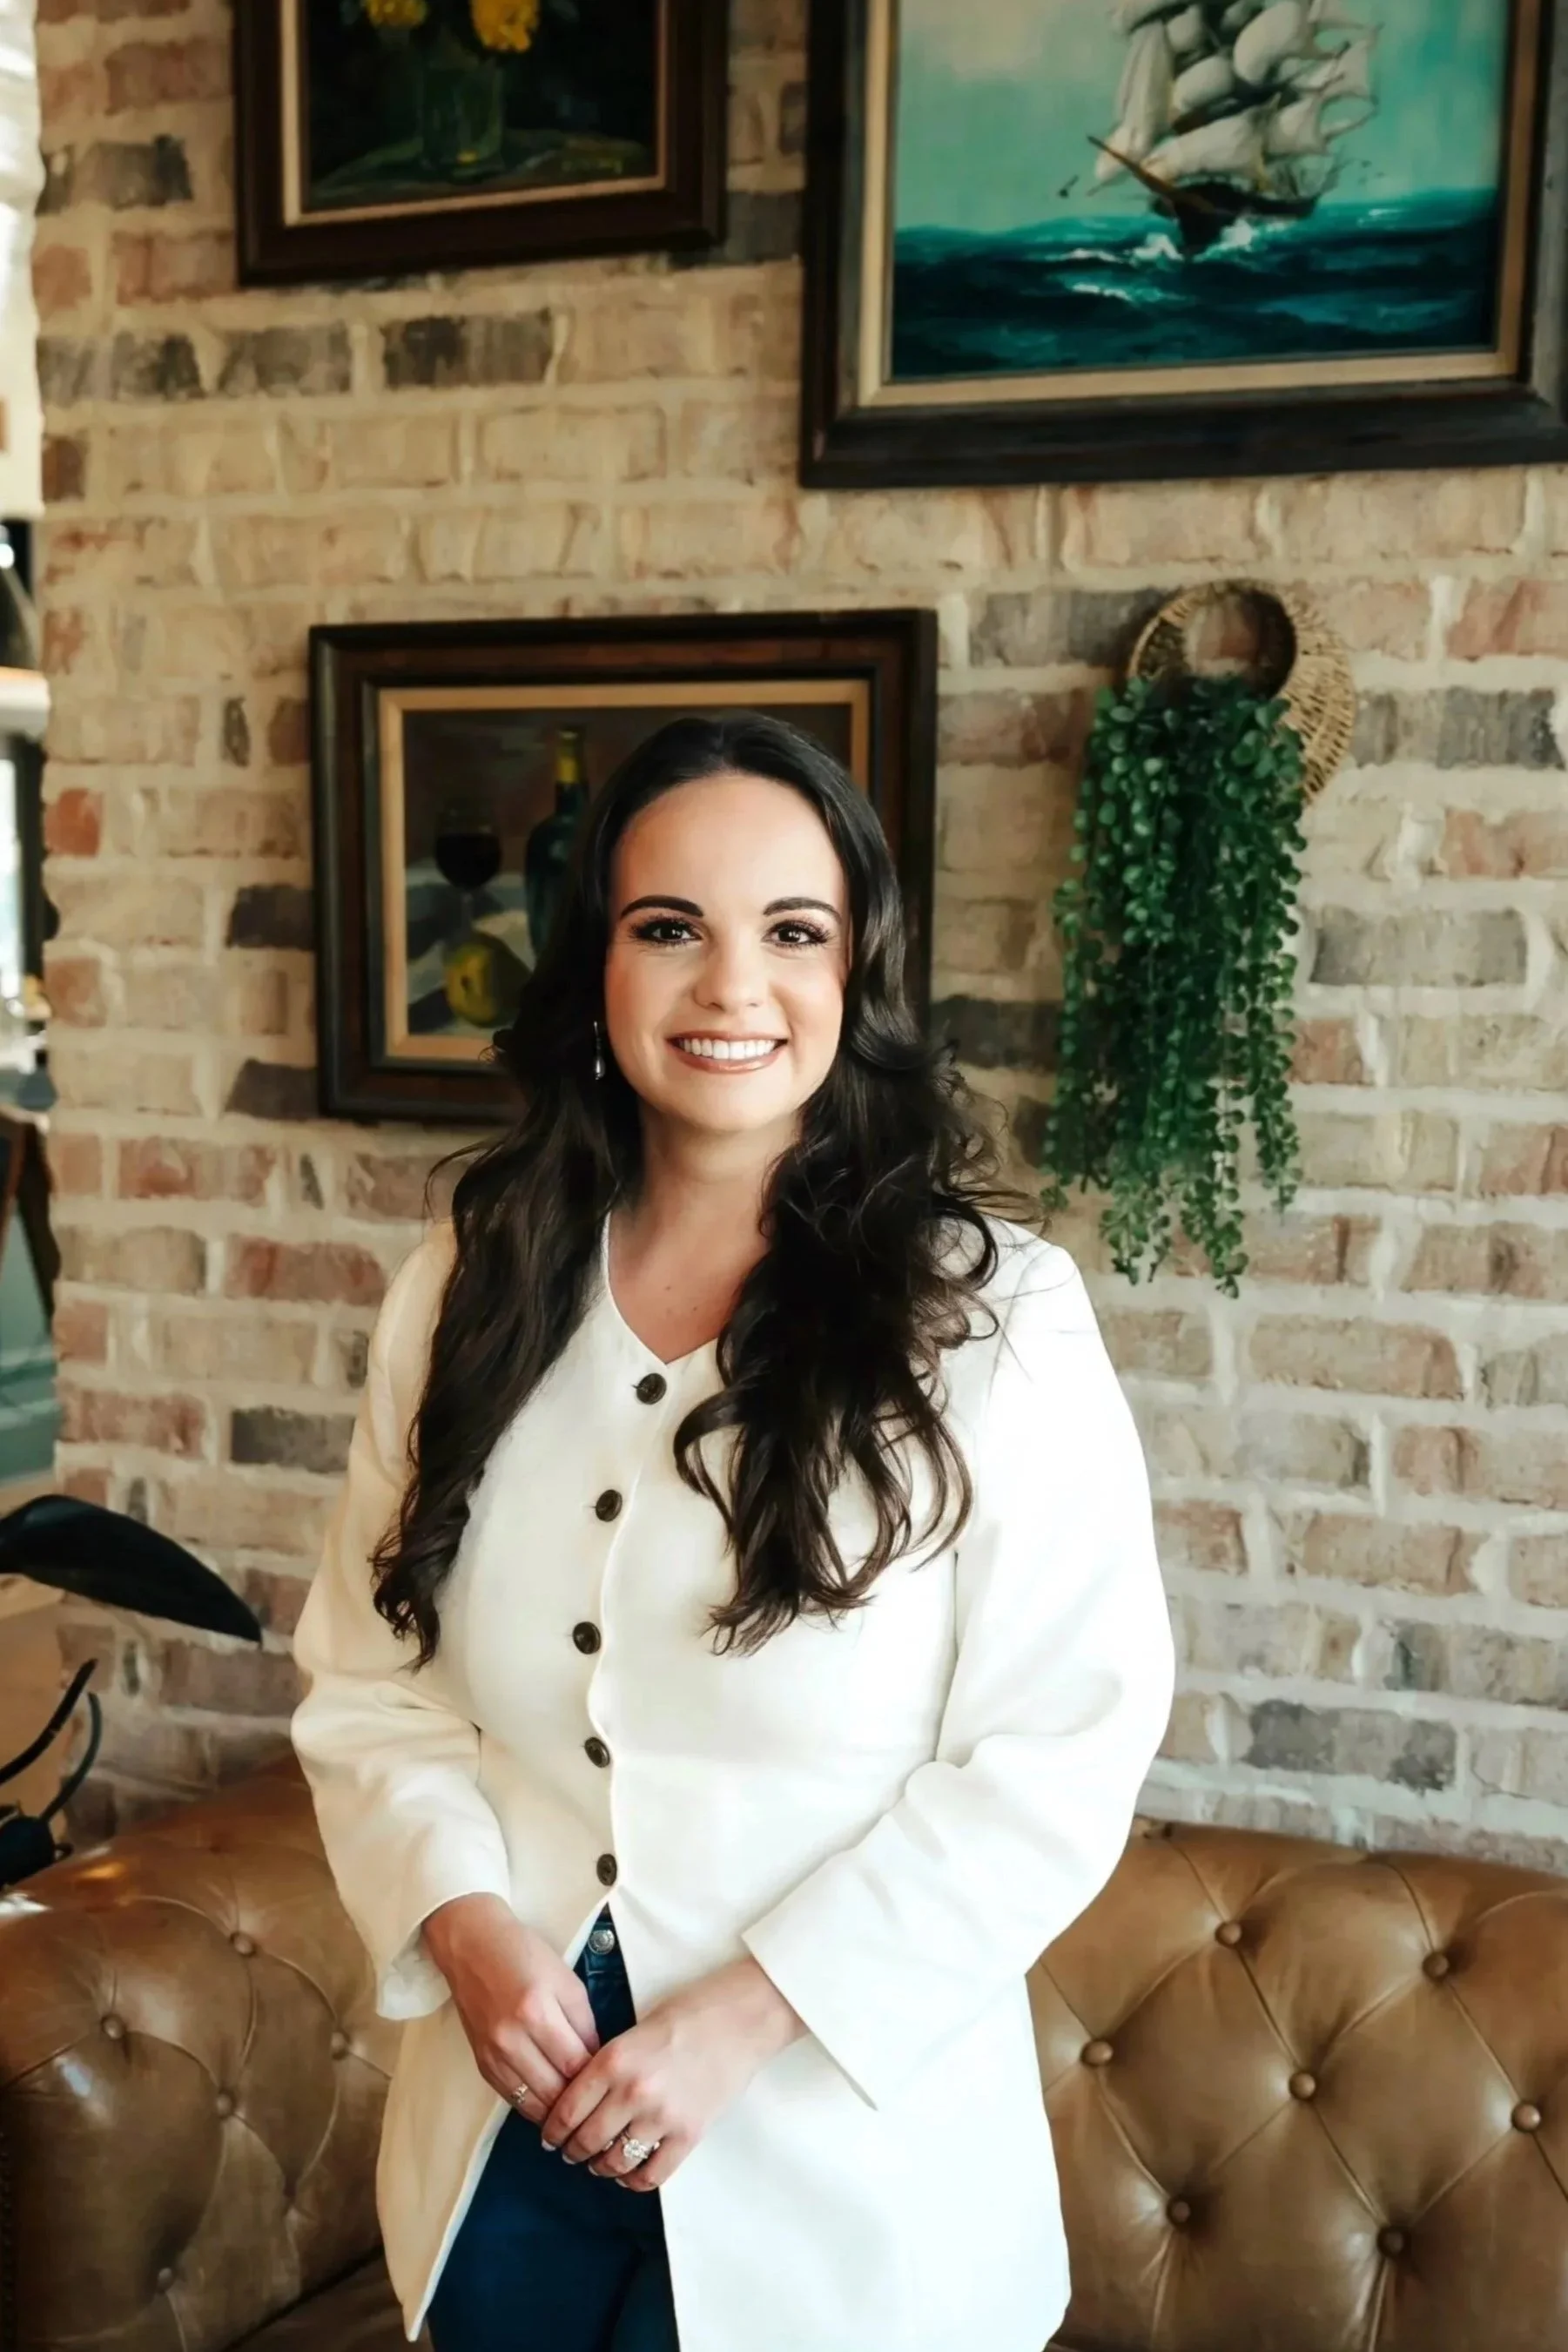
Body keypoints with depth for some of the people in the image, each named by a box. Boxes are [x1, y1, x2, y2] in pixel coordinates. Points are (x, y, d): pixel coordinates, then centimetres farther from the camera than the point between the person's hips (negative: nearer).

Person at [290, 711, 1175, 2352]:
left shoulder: (992, 1316, -12)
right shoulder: (469, 1294, -1)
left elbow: (1062, 1752, -13)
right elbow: (368, 1676, 4)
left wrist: (744, 2017, -17)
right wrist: (465, 1918, -13)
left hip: (834, 2146, -3)